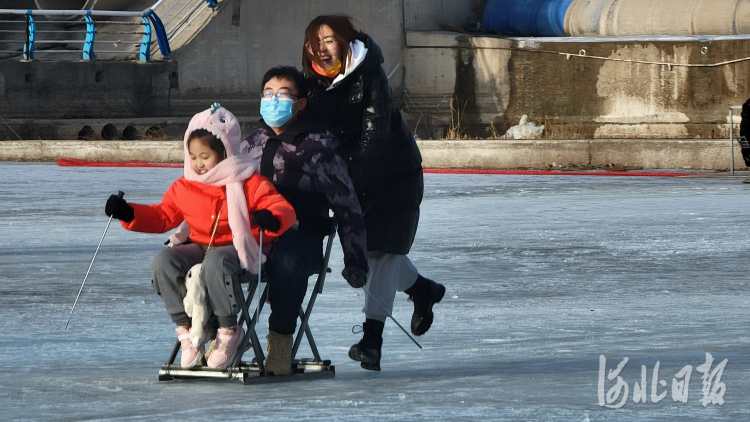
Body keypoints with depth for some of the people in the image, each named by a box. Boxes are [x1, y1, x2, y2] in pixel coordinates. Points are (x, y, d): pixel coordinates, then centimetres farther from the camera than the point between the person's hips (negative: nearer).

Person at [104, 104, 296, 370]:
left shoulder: (249, 183, -2)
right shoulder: (184, 188, 12)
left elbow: (284, 209, -8)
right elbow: (162, 216, 19)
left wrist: (272, 219, -34)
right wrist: (128, 213, 2)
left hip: (237, 249, -5)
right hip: (198, 246, 5)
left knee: (215, 262, -40)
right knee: (164, 261, -24)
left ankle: (228, 331, -23)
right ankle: (186, 328, -15)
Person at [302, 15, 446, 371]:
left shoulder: (369, 78, -22)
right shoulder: (313, 84, -4)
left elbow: (374, 134, -29)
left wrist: (348, 177, -38)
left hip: (393, 172, -7)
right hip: (355, 178, 7)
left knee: (380, 249, -14)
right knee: (363, 247, 13)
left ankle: (372, 337, -18)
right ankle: (422, 289, 39)